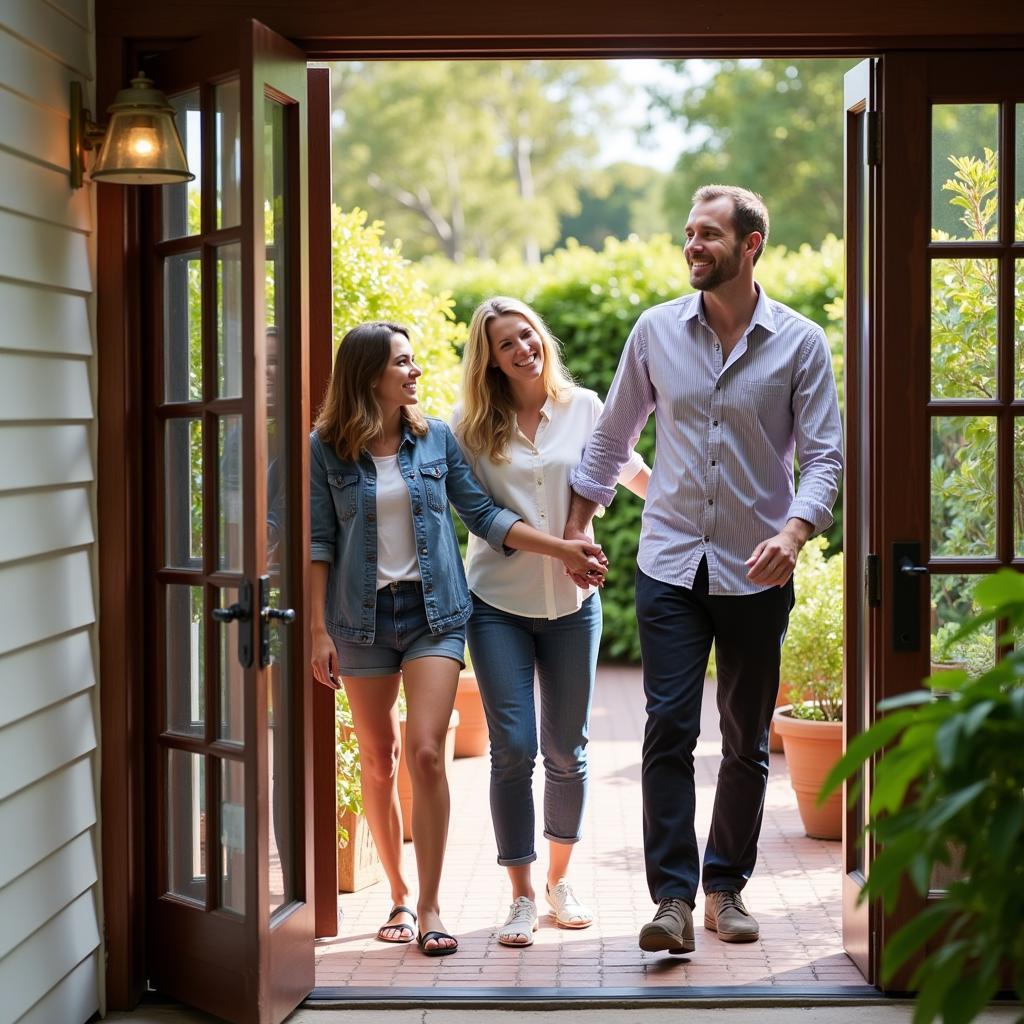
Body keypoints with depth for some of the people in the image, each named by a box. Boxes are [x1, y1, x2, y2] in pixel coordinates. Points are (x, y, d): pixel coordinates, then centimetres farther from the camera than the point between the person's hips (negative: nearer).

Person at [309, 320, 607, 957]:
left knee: (426, 753, -12)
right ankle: (400, 896, 21)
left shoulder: (437, 437, 4)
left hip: (434, 613, 0)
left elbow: (481, 512, 6)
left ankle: (430, 905, -5)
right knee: (378, 762, 7)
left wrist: (561, 548, 0)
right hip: (362, 617, 0)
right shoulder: (327, 448, -1)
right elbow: (319, 542, 0)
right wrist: (318, 630, -4)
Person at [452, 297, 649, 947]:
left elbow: (632, 472, 17)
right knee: (513, 749, -6)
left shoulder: (584, 408, 3)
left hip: (573, 602, 1)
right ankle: (523, 897, 4)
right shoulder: (473, 425, 0)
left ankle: (560, 880, 24)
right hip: (498, 604, -1)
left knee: (567, 750, 7)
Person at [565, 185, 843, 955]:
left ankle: (726, 886, 23)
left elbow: (823, 454, -6)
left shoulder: (800, 343, -3)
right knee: (670, 727, -10)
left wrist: (796, 530, -23)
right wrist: (578, 521, 11)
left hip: (757, 573, 0)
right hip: (671, 565, 0)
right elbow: (613, 434, 15)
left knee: (747, 740, 9)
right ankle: (673, 897, -9)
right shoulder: (656, 331, 3)